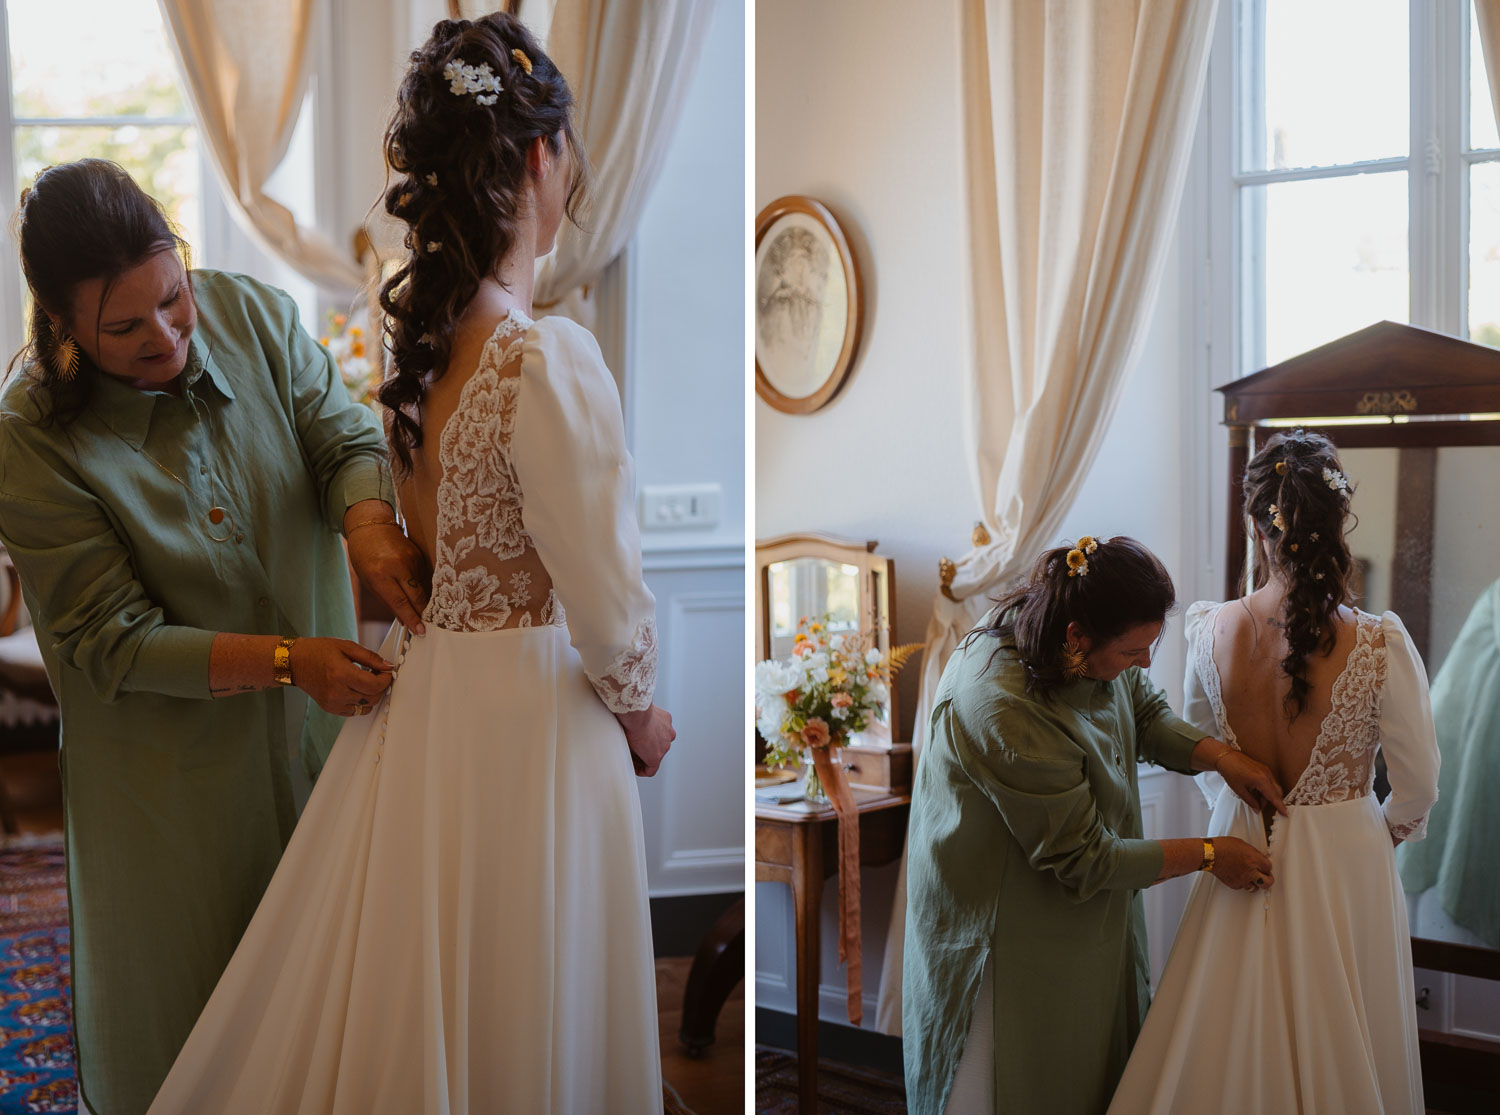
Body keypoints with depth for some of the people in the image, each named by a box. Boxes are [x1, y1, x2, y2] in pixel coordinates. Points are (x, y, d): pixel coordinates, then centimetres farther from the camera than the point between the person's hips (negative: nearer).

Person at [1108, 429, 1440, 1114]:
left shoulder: (1210, 631, -12)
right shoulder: (1380, 646, -22)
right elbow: (1418, 787, -11)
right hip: (1345, 860, -3)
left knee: (1235, 1043, 18)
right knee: (1337, 1045, 15)